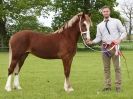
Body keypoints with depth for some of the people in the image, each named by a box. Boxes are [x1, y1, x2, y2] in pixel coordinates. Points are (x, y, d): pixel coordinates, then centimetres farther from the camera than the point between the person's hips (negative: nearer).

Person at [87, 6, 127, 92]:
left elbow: (124, 32, 1)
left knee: (117, 67, -2)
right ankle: (107, 86, 12)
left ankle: (118, 86, 2)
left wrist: (120, 39, -17)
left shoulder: (116, 21, 3)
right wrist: (92, 42, -11)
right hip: (105, 47, 3)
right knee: (106, 68, 6)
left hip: (114, 46, -3)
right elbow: (98, 38, 8)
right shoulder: (99, 25, 12)